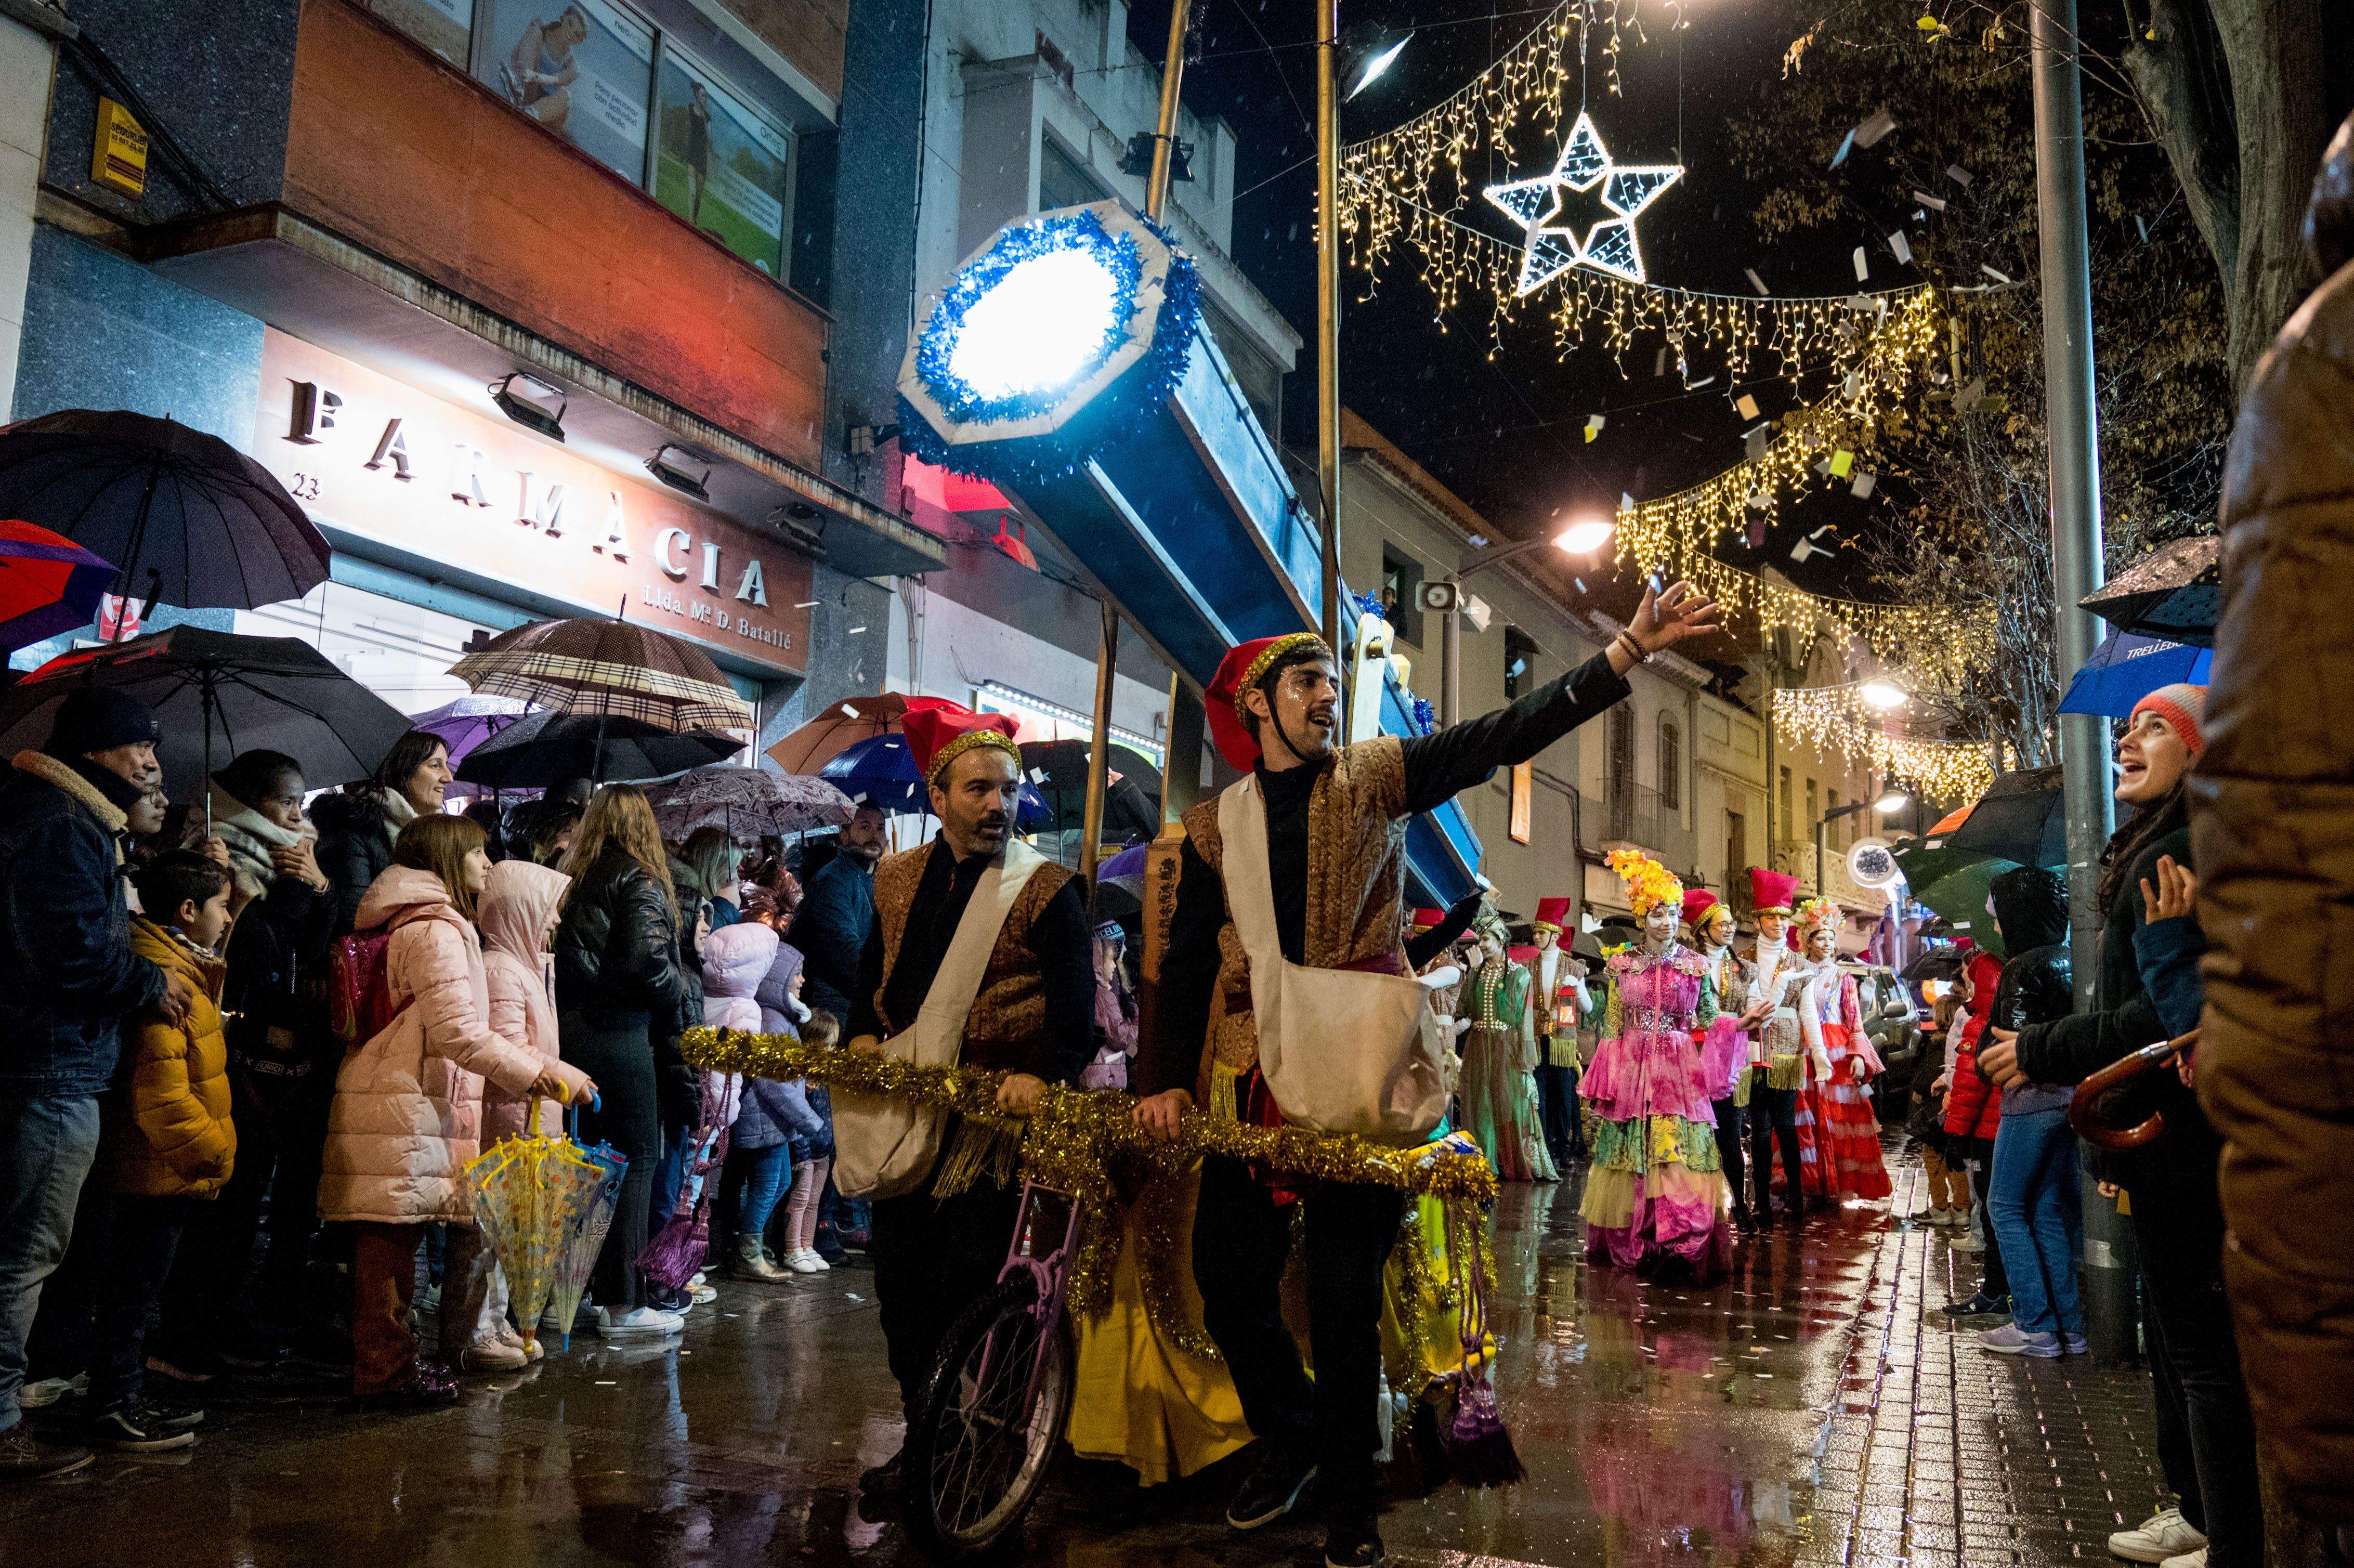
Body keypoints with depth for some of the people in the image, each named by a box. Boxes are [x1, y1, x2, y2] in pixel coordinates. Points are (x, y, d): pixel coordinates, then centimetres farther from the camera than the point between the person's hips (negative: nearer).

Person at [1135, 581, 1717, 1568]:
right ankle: (1292, 1437, 31)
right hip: (1251, 1074, 2)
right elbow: (1187, 962, 12)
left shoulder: (1377, 777, 5)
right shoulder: (1213, 826, 10)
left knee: (1347, 1290, 1)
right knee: (1228, 1279, 3)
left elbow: (1507, 735, -4)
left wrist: (1628, 651, -14)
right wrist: (1167, 1079, 2)